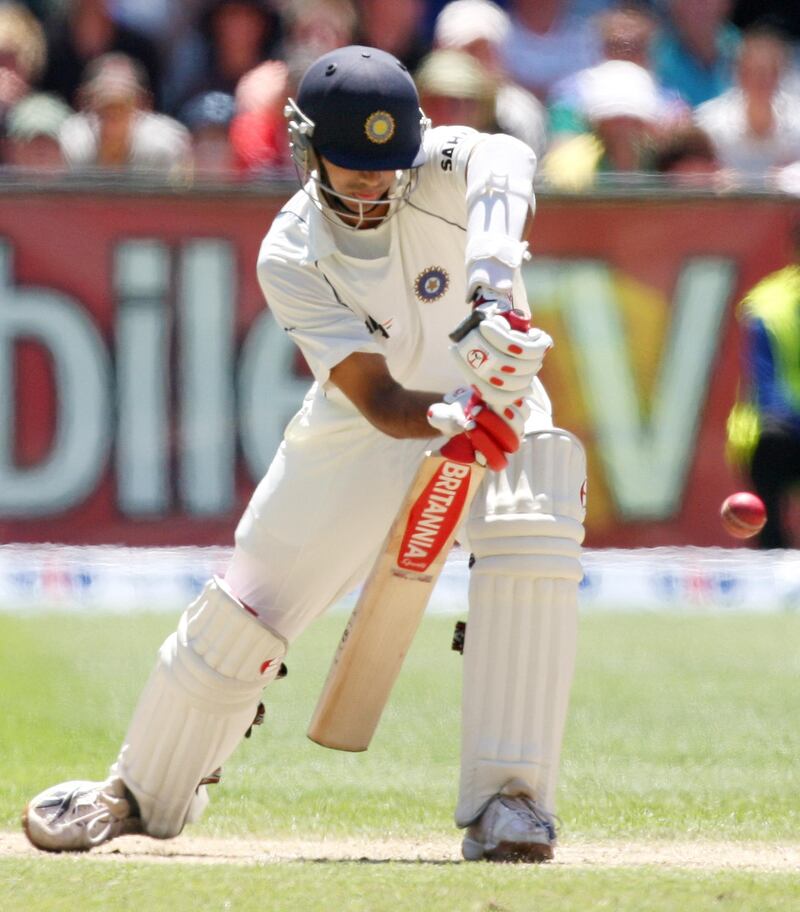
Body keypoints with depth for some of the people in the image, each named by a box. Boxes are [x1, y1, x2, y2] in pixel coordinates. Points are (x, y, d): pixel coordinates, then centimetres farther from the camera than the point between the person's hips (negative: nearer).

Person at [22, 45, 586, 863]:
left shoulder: (442, 168, -24)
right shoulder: (292, 255, -22)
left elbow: (506, 163, -52)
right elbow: (378, 402, -30)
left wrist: (492, 288, -71)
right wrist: (452, 420, -53)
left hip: (493, 398, -1)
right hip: (360, 430, 1)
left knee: (530, 545, -31)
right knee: (242, 610, 2)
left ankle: (508, 803, -24)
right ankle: (141, 793, 28)